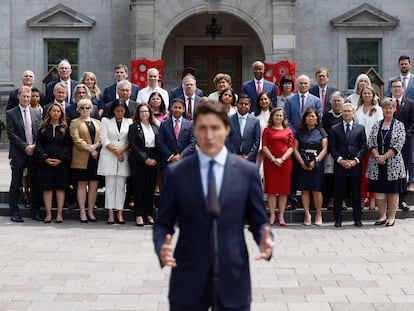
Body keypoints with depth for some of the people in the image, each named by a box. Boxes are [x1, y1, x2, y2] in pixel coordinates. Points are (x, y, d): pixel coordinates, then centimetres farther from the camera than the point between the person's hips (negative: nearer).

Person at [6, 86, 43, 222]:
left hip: (34, 153, 3)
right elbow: (11, 134, -7)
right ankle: (14, 212, 9)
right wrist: (25, 147, -13)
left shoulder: (37, 113, 11)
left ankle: (36, 211, 12)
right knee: (15, 184, 3)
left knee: (35, 184, 6)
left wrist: (34, 146, -6)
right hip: (18, 154, -3)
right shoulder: (11, 113, -1)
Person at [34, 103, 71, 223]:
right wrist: (45, 158, -10)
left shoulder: (65, 128, 7)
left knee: (60, 187, -1)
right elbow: (38, 145, 4)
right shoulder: (43, 128, 8)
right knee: (47, 187, -1)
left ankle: (59, 213, 3)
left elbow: (68, 145, 2)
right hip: (45, 162, 0)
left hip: (61, 162, 0)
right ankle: (48, 214, 2)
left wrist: (61, 159, -11)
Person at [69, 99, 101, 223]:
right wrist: (89, 149, -14)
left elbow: (102, 137, 7)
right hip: (82, 158, -4)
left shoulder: (97, 122, 18)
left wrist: (95, 146, -12)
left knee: (94, 184, 3)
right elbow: (76, 139, -7)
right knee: (82, 184, -1)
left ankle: (90, 211, 11)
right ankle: (82, 212, 1)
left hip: (96, 158, 4)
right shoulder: (75, 122, 6)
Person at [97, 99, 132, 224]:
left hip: (124, 157, 1)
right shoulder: (105, 121, 7)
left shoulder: (129, 122, 9)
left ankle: (120, 212, 4)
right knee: (110, 185, 0)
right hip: (108, 157, -1)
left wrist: (121, 150, -12)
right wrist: (115, 152, -8)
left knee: (121, 185, 2)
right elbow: (104, 140, -1)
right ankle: (110, 213, 1)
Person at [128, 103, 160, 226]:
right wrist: (145, 158, -12)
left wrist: (155, 159, -6)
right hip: (138, 161, -3)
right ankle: (139, 215, -2)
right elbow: (133, 145, -6)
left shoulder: (155, 128, 12)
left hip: (153, 161, 3)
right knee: (139, 187, -5)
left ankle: (149, 214, 9)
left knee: (151, 187, 3)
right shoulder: (134, 127, 2)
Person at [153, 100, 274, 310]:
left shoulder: (248, 171, 2)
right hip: (189, 280, 0)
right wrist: (162, 247, -17)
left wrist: (264, 241, -14)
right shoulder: (176, 173, 1)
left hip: (233, 277, 0)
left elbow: (258, 222, 7)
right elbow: (163, 224, 4)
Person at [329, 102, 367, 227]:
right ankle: (338, 218, 8)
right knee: (339, 192, 1)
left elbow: (364, 147, 4)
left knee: (356, 192, 4)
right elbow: (332, 147, 3)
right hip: (340, 165, 0)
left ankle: (357, 218, 11)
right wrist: (340, 160, -10)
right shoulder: (334, 129, 7)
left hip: (356, 165, 0)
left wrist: (355, 160, -9)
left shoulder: (360, 128, 8)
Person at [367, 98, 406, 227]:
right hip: (377, 164, 3)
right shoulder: (376, 125, 9)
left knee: (393, 191, 2)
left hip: (393, 164, -3)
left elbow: (398, 145, -8)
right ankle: (382, 216, 16)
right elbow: (370, 143, 3)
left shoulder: (399, 125, -1)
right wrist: (377, 156, -13)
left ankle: (392, 217, 9)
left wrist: (385, 157, -15)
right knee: (379, 190, 6)